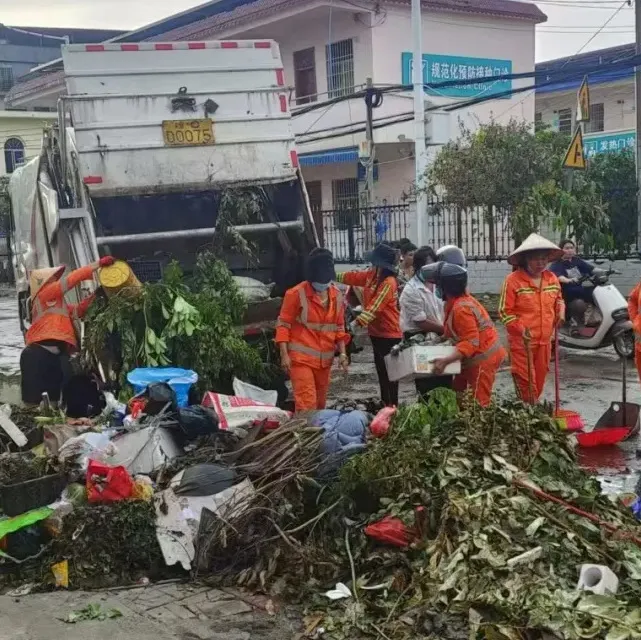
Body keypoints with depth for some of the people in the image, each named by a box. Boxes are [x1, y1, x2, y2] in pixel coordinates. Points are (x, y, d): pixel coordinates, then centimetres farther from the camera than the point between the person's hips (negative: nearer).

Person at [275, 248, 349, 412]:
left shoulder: (337, 296, 6)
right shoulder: (296, 293, -11)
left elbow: (339, 327, 15)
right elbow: (283, 325, -8)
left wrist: (342, 353, 5)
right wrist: (284, 354, -14)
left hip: (325, 359, 6)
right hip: (301, 358, -6)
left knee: (320, 403, 15)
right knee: (307, 404, -12)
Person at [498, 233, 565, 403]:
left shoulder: (552, 278, 6)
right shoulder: (513, 280, -13)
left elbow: (558, 299, 25)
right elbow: (505, 311, -12)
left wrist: (560, 311, 4)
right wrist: (520, 329, -21)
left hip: (544, 339, 6)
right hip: (522, 340, -6)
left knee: (540, 377, 15)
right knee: (525, 379, -3)